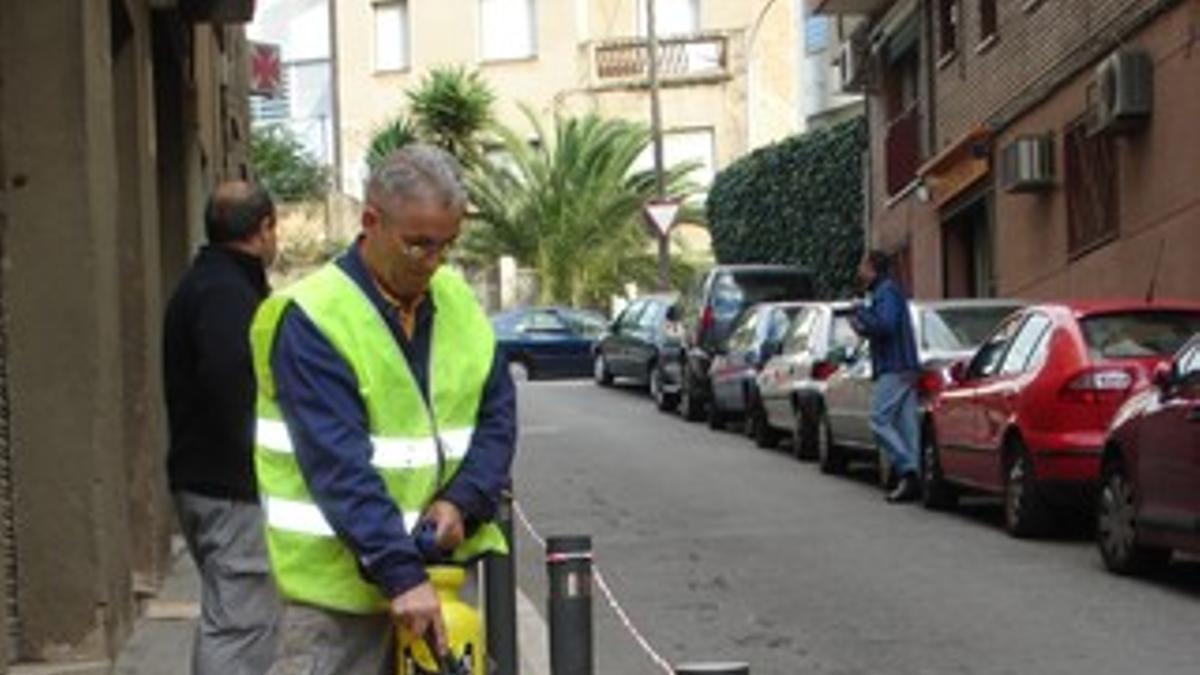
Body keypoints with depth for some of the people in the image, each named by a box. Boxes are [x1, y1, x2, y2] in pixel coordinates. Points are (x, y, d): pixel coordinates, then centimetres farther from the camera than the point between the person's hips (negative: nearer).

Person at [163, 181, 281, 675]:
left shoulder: (202, 283, 17)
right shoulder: (228, 292, -17)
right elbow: (229, 380, -31)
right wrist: (250, 457, -21)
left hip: (202, 480, 11)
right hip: (233, 486, -11)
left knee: (225, 616, 20)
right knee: (240, 624, -10)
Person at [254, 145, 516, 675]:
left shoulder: (457, 300, 8)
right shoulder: (311, 319, -13)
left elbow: (498, 414, 9)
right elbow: (339, 467, -21)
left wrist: (463, 502, -10)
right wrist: (401, 575, -26)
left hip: (448, 563, 7)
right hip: (340, 576, -6)